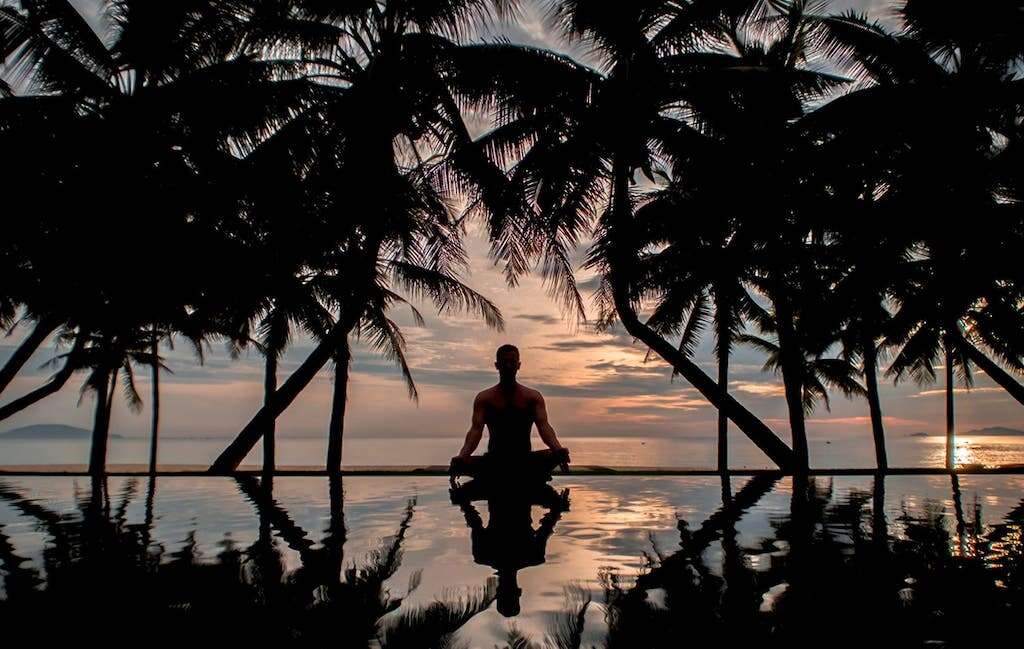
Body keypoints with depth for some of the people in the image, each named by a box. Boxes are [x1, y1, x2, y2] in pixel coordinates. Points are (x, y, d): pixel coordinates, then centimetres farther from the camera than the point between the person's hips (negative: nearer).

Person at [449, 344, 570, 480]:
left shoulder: (533, 397, 6)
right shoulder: (484, 398, 3)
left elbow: (543, 426, -9)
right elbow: (476, 430, -8)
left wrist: (558, 449, -32)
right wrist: (462, 456, -30)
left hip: (526, 462, 0)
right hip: (494, 463, 0)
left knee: (557, 455, -29)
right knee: (461, 464, -30)